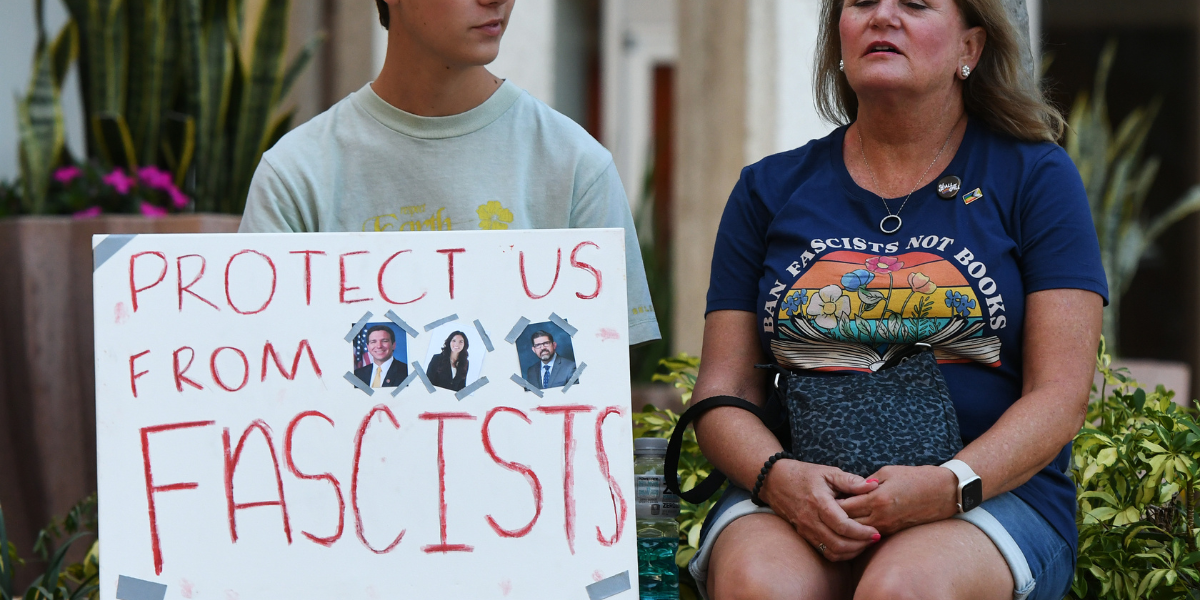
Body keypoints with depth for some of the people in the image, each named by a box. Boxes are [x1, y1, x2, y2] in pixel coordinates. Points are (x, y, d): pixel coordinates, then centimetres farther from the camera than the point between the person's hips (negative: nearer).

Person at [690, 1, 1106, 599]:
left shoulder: (1035, 178, 7)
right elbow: (723, 389, 8)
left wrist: (951, 484, -20)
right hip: (800, 493, 1)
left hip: (992, 488, -1)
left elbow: (1059, 397, -1)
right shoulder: (769, 189, 13)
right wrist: (778, 477, -15)